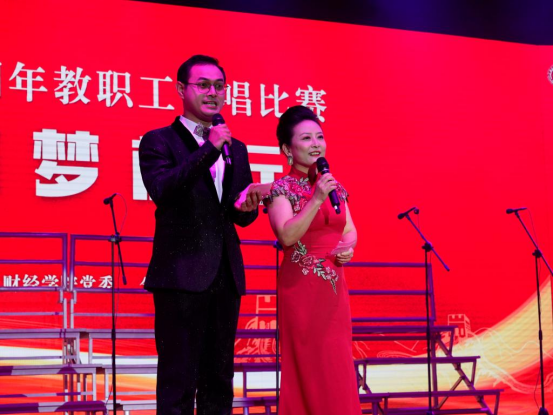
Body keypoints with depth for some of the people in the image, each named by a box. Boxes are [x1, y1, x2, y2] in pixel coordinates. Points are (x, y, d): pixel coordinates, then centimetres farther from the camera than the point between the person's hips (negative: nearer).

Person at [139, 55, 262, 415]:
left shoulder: (236, 149, 17)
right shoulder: (159, 141, 0)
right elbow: (162, 190, -18)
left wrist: (247, 208, -4)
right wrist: (209, 148, -19)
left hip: (226, 276, 6)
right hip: (182, 274, -6)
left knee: (219, 378, 10)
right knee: (179, 380, -5)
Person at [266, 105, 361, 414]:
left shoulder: (335, 187, 10)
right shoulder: (283, 188, -8)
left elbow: (350, 230, 19)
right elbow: (287, 236, -20)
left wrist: (348, 247, -3)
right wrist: (316, 199, -25)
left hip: (335, 285, 6)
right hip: (301, 285, -6)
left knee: (337, 367, 8)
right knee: (308, 366, -1)